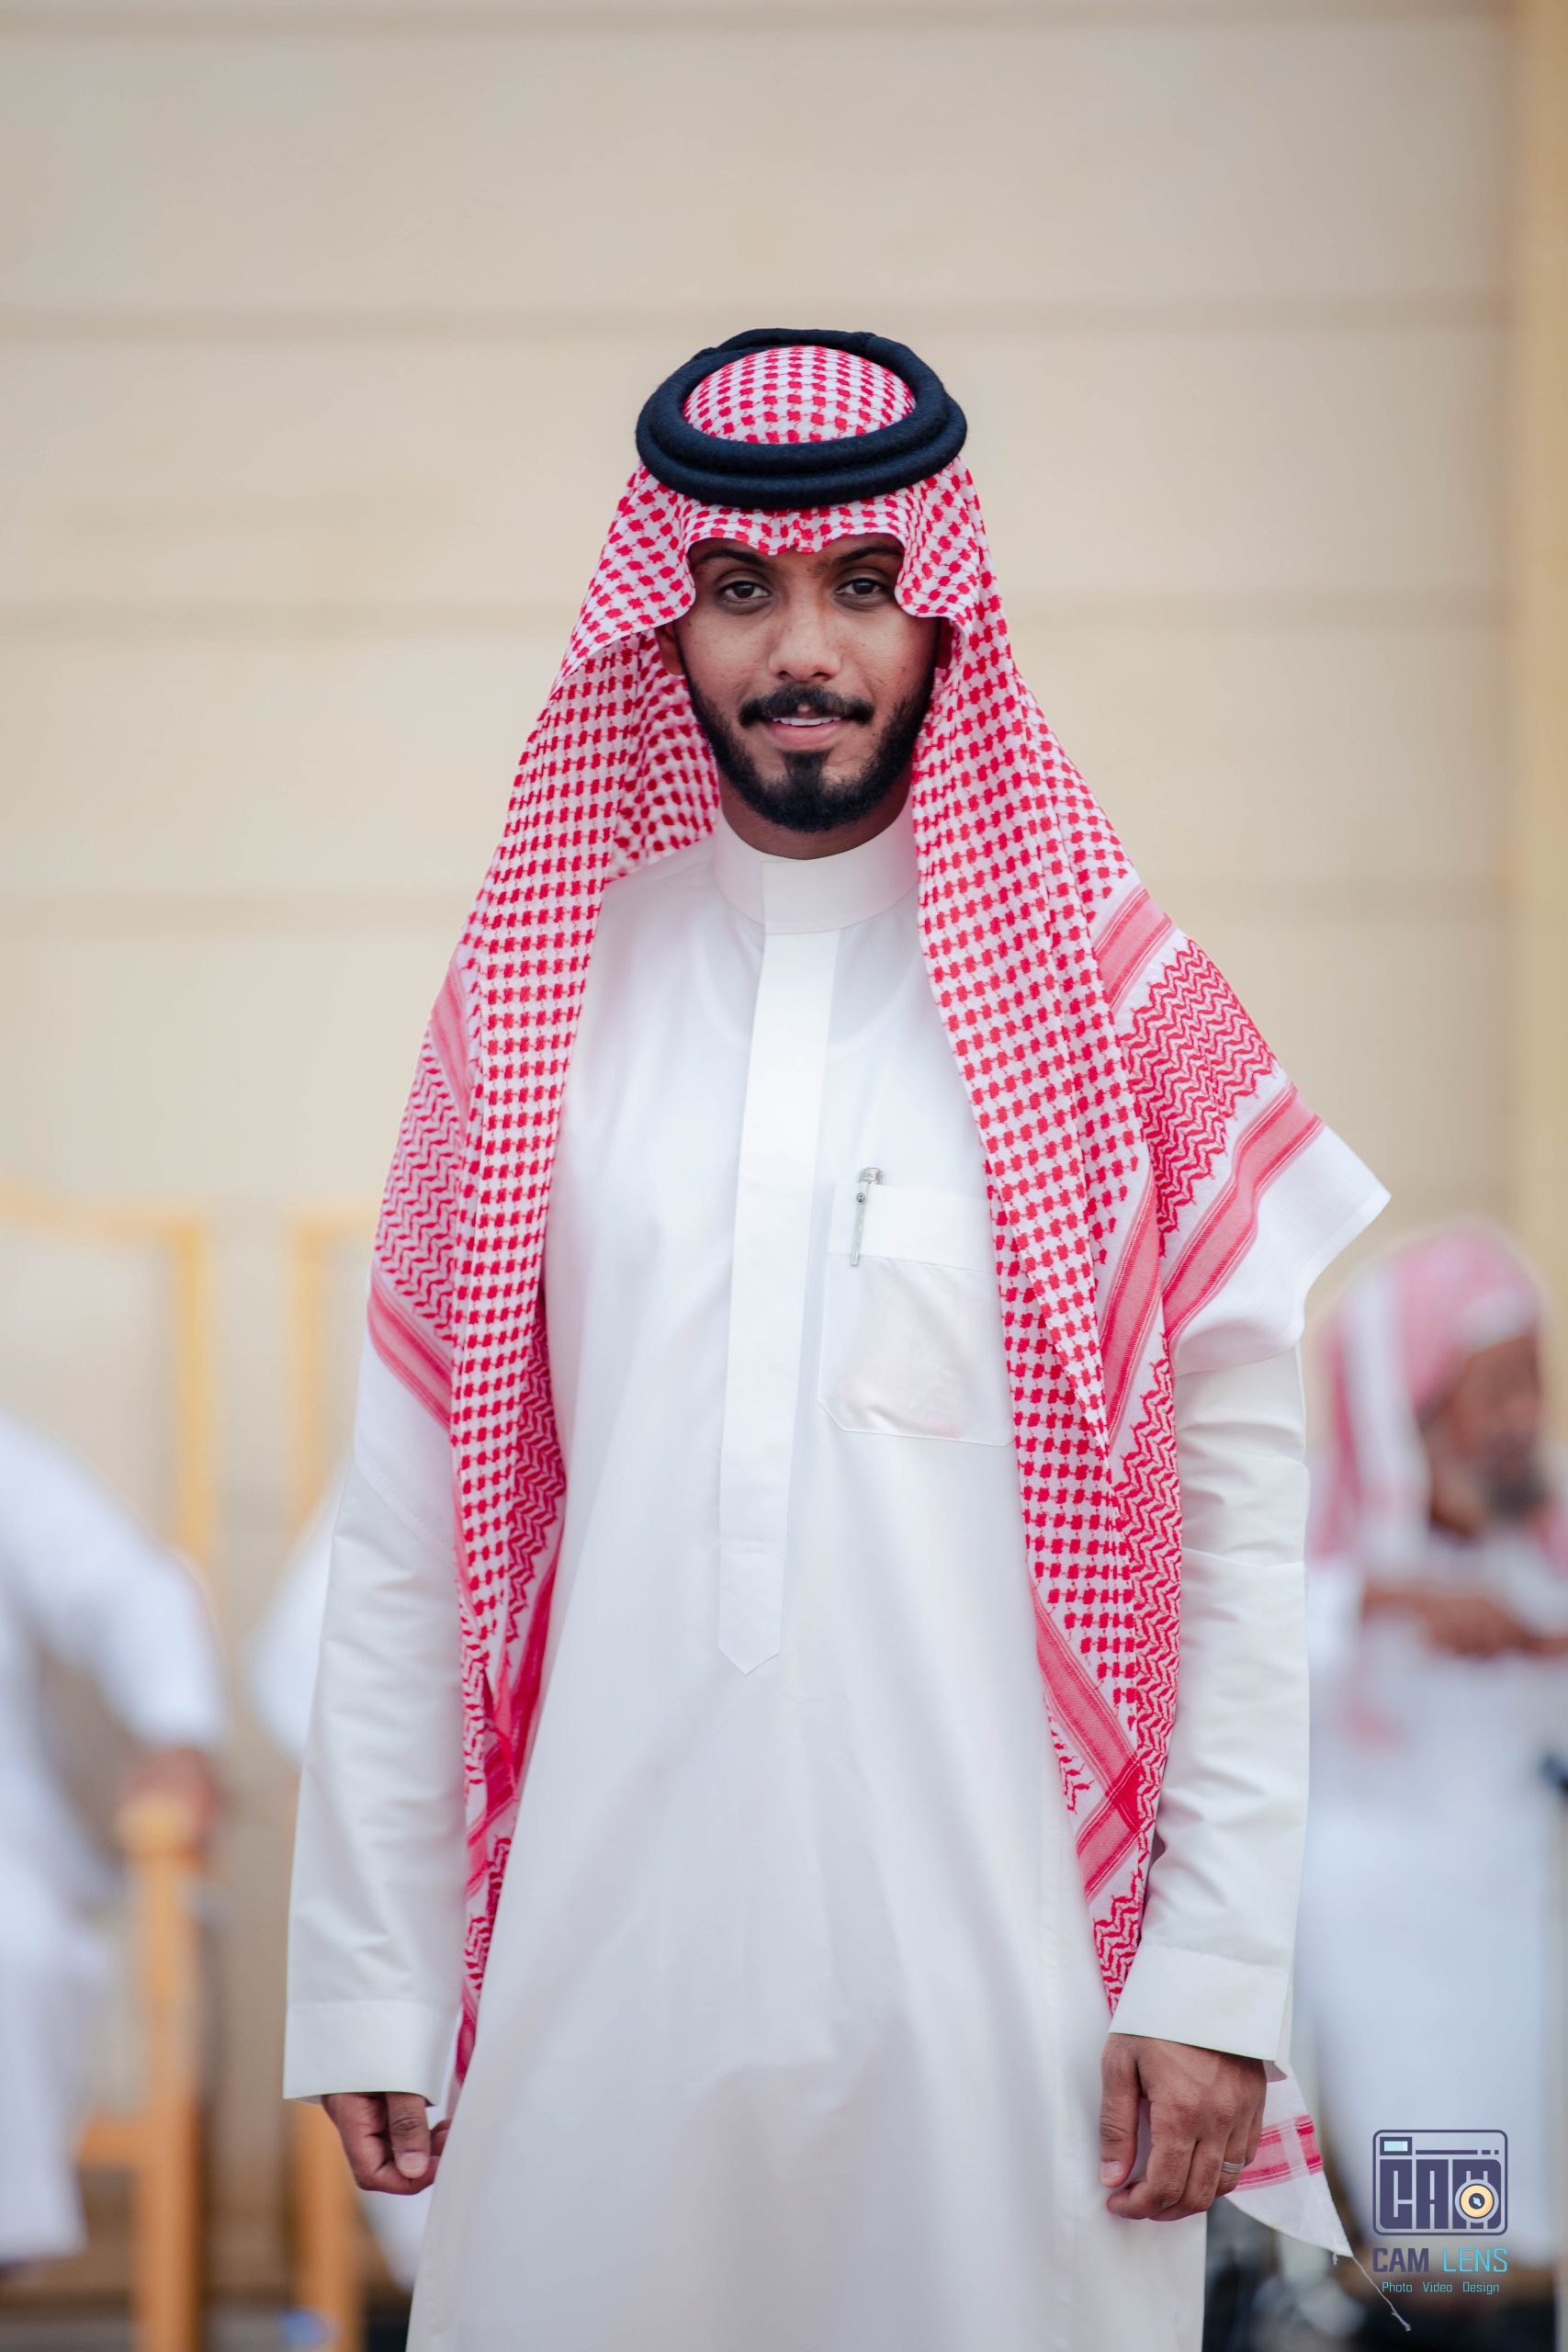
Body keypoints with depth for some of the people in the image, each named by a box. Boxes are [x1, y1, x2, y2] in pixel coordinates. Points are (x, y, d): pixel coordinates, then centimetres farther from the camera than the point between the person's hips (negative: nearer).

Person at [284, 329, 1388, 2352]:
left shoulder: (1102, 990, 1)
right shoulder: (542, 980, 5)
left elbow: (1241, 1498, -1)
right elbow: (409, 1519, 5)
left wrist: (1220, 1973, -7)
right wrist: (370, 1983, 2)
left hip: (1003, 1948, -1)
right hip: (604, 1945, 1)